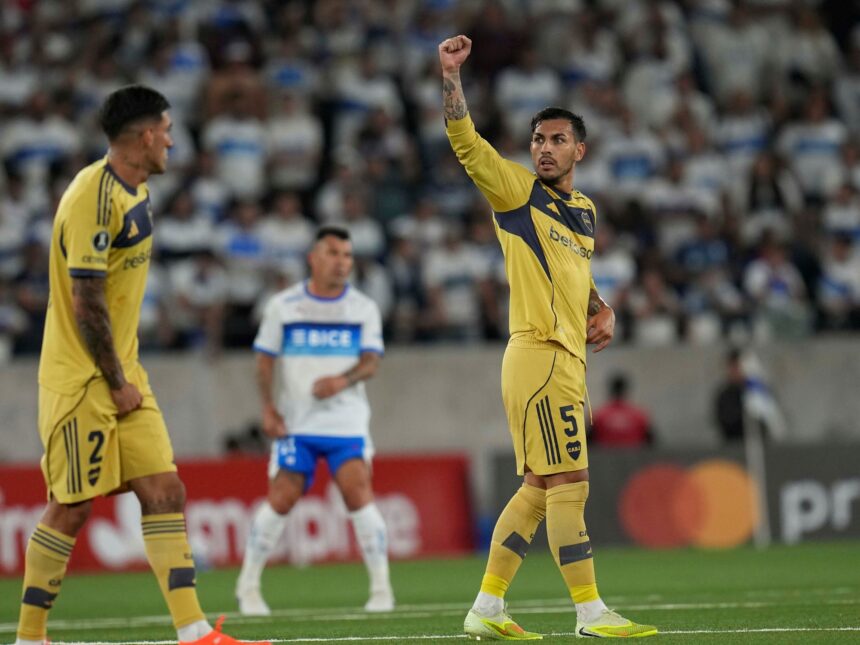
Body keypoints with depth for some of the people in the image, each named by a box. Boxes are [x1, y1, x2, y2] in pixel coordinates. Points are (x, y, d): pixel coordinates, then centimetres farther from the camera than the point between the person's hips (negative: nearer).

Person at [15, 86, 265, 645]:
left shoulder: (137, 191, 12)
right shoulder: (94, 197, -19)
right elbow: (86, 301, -21)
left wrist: (127, 372, 17)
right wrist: (116, 384, -15)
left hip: (121, 374, 9)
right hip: (82, 382, -9)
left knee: (165, 490, 1)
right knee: (71, 509, -3)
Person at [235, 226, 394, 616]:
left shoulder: (364, 308, 6)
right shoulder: (283, 306, 5)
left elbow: (371, 361, -3)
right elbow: (265, 360, 8)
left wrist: (344, 380, -24)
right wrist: (267, 406, -5)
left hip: (347, 420, 0)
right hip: (295, 422, 0)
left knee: (358, 491, -16)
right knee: (281, 498, -4)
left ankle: (381, 587, -9)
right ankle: (248, 586, 11)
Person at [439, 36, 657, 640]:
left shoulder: (584, 208, 19)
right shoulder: (517, 188, -2)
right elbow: (466, 141, -13)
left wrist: (602, 308, 18)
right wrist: (451, 74, -21)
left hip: (568, 359, 8)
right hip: (539, 355, -8)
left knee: (540, 488, 9)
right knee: (569, 483, -10)